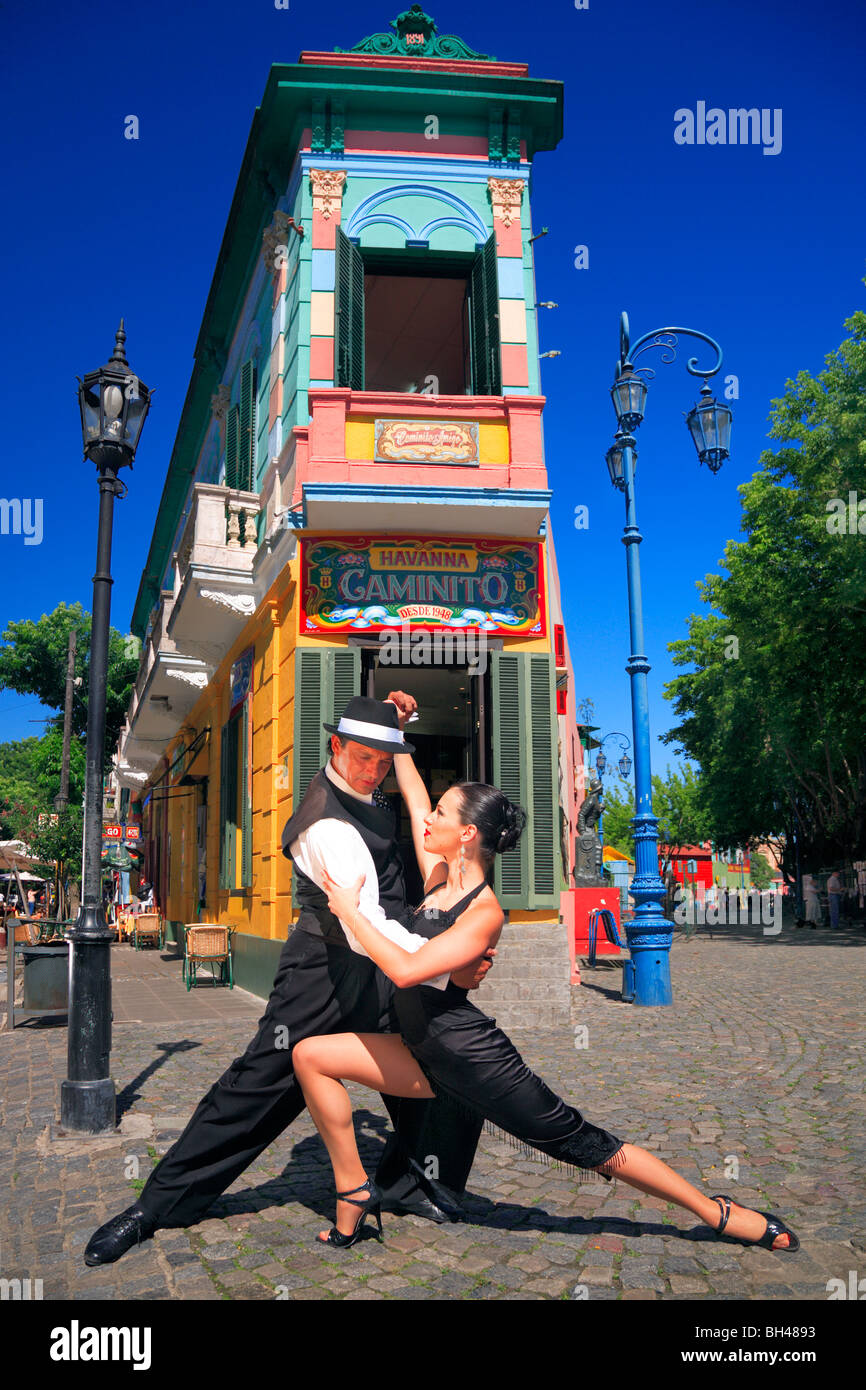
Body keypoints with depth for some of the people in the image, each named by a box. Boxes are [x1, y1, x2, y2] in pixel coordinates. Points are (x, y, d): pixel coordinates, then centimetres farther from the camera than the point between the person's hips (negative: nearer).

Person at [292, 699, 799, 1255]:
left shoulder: (485, 912, -20)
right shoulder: (438, 876, 2)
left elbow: (406, 969, -32)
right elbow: (413, 792, 11)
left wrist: (351, 910, -23)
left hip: (475, 1061, -8)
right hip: (429, 1056, 8)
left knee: (590, 1146, 2)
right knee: (312, 1055, -4)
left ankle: (719, 1213, 21)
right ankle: (356, 1194, 5)